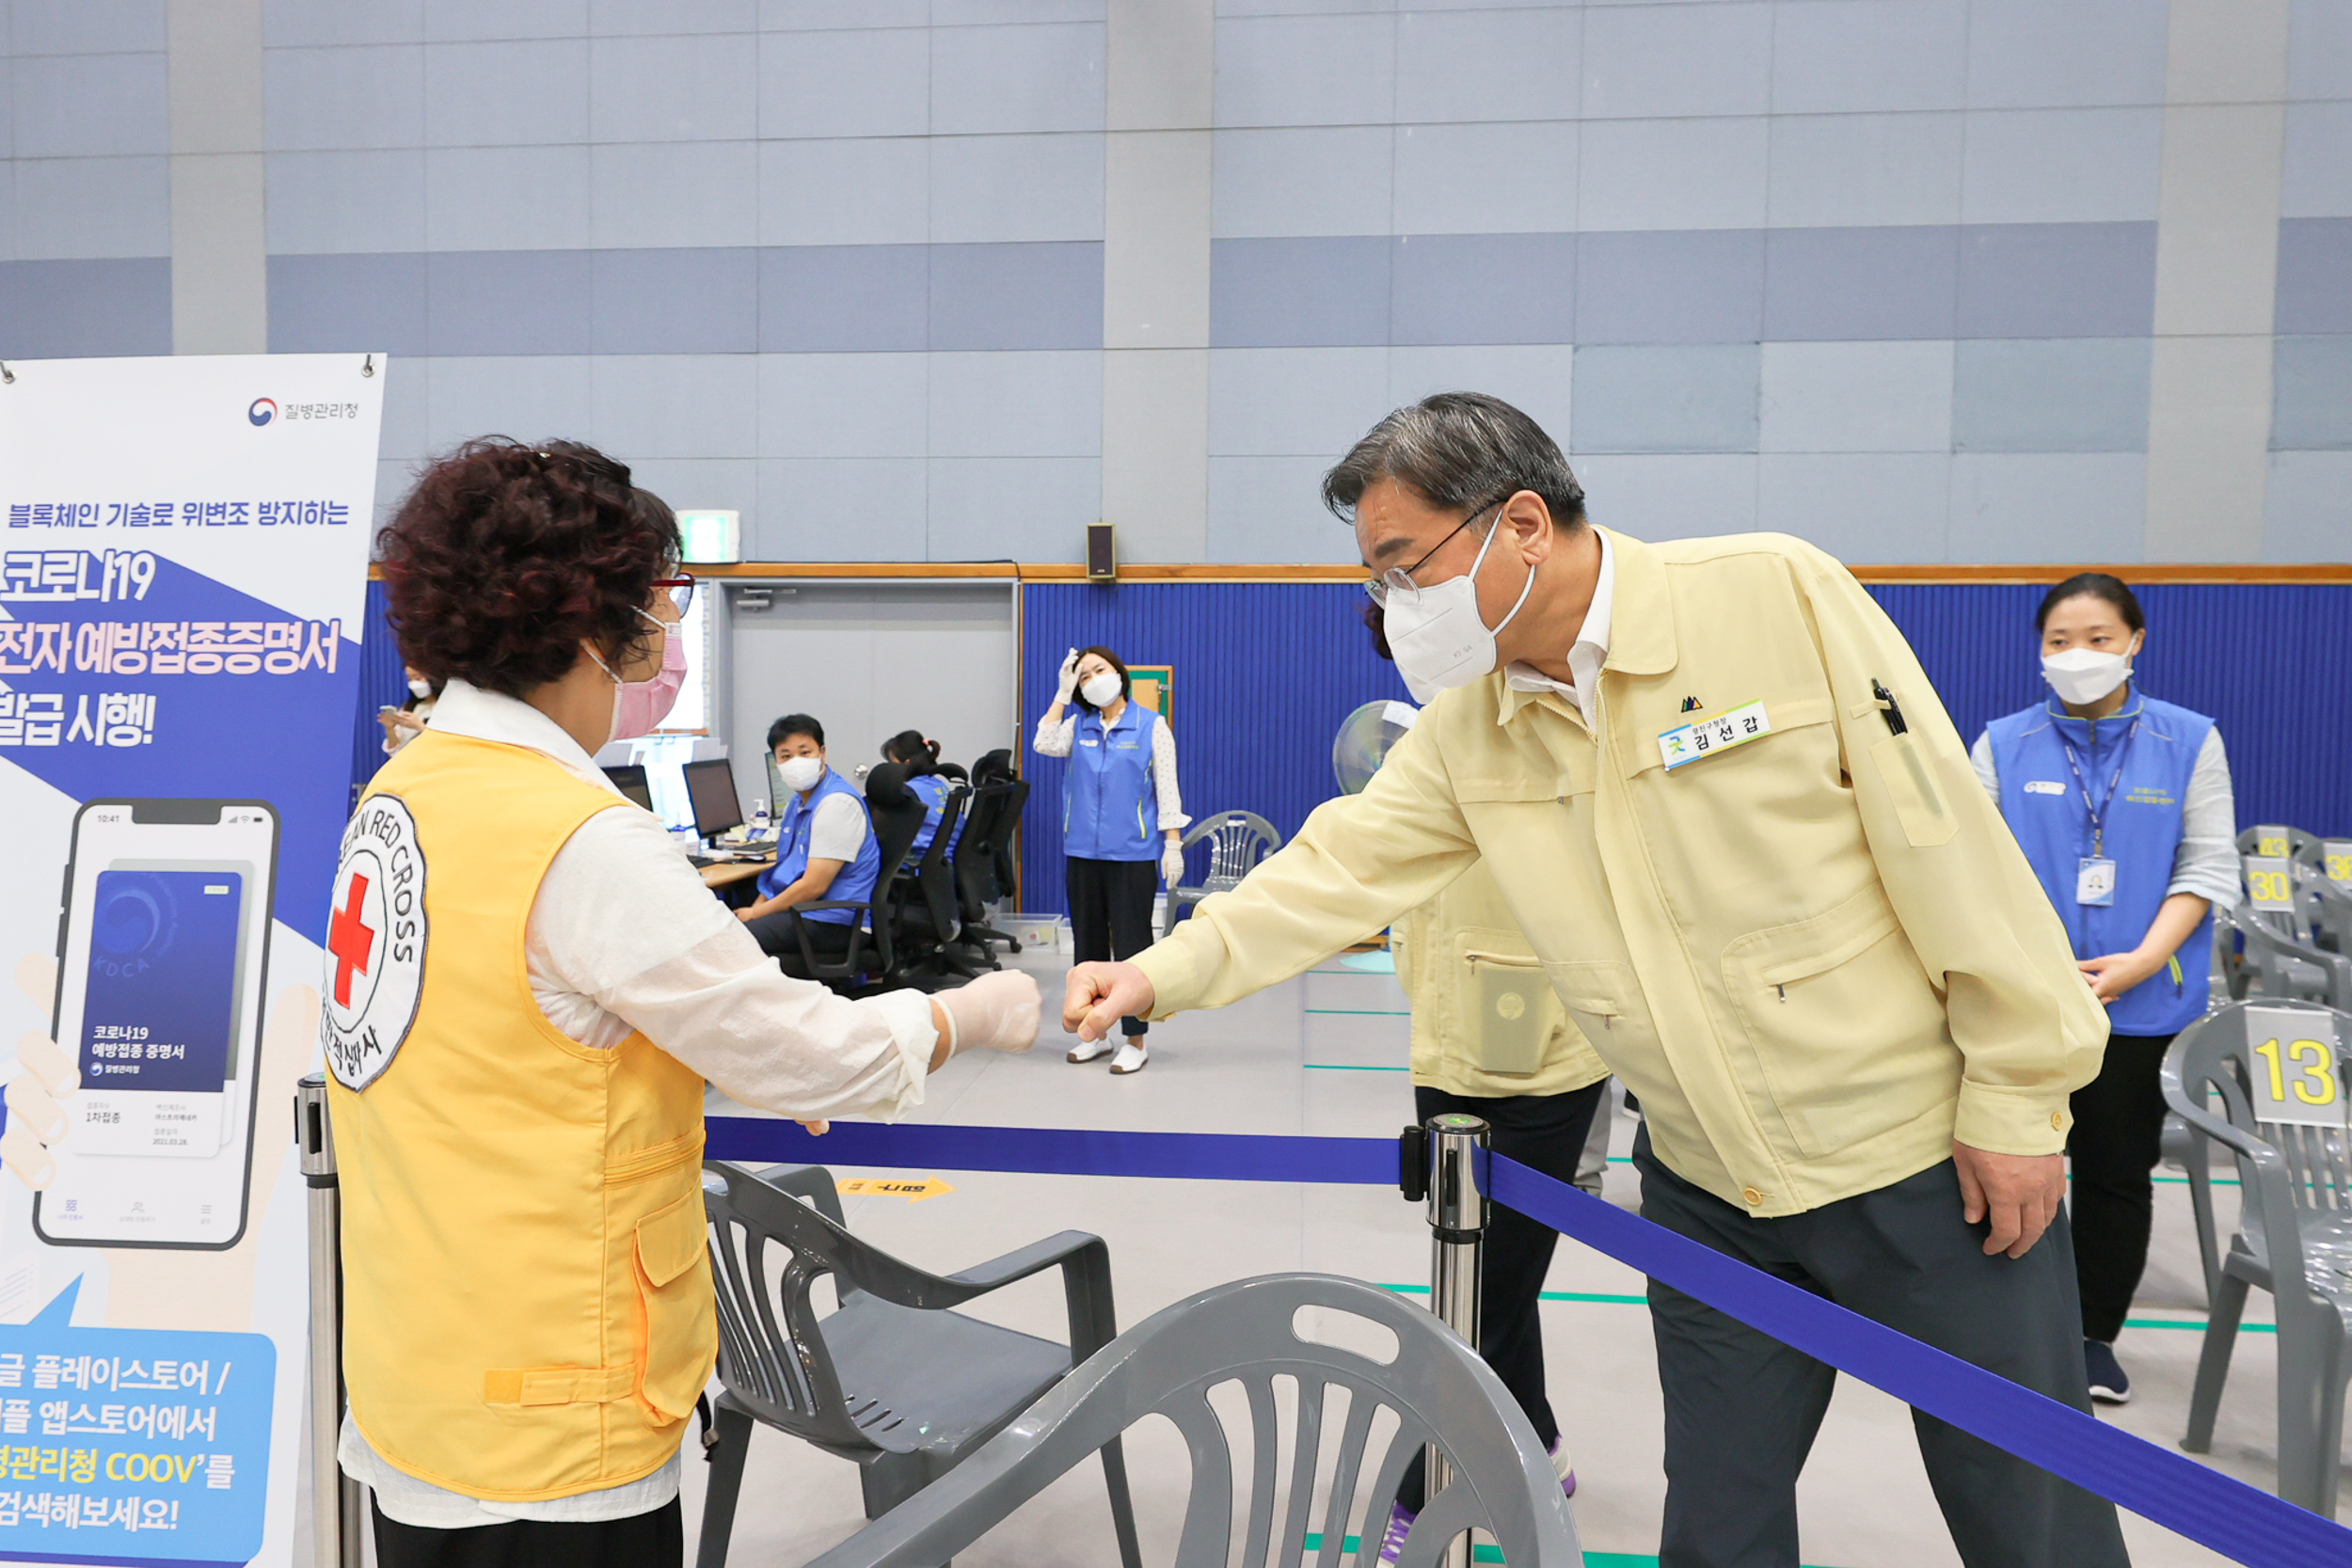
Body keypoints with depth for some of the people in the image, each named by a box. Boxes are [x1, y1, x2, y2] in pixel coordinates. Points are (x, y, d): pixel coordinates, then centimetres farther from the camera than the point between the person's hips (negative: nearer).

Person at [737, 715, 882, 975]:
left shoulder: (838, 803, -17)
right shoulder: (798, 802, 15)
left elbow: (814, 885, -20)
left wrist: (756, 914, -10)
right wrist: (756, 906, 6)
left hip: (831, 922, -10)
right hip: (799, 911, 10)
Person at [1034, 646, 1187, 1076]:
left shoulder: (1151, 726, 0)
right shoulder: (1079, 726, 10)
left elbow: (1167, 788, -2)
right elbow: (1045, 745, -9)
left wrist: (1173, 845, -8)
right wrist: (1062, 693, -4)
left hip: (1131, 853, -4)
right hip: (1083, 851, 4)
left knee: (1131, 944, -3)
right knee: (1088, 943, 11)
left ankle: (1135, 1040, 4)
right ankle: (1093, 1032, 22)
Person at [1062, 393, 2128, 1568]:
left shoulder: (1777, 593, -17)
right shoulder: (1465, 731, 0)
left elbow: (1947, 838, -15)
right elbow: (1339, 868, 0)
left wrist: (2016, 1096, -12)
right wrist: (1163, 973, -13)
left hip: (1930, 1159, -4)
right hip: (1710, 1192, 4)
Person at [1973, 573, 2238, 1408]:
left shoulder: (2189, 741, 2)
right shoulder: (2003, 743, 2)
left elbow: (2209, 865, -1)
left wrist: (2140, 962, -13)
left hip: (2135, 1002, 0)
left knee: (2116, 1169, 11)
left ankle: (2096, 1336, 26)